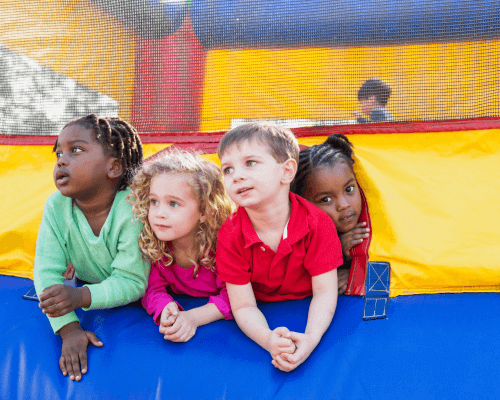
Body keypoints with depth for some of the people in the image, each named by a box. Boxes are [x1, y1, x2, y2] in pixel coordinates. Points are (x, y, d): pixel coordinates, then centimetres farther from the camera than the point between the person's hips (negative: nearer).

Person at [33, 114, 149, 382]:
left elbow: (131, 282, -27)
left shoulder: (133, 210, -30)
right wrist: (69, 328, -33)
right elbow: (48, 272, -20)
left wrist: (80, 297, -43)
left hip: (139, 305, -5)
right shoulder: (56, 206, -17)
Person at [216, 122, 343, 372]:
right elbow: (243, 306, -19)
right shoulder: (230, 235, -19)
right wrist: (269, 340, -41)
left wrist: (311, 338, -39)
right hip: (263, 316, 0)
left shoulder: (318, 223, -20)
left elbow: (324, 290, -19)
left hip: (306, 310, 0)